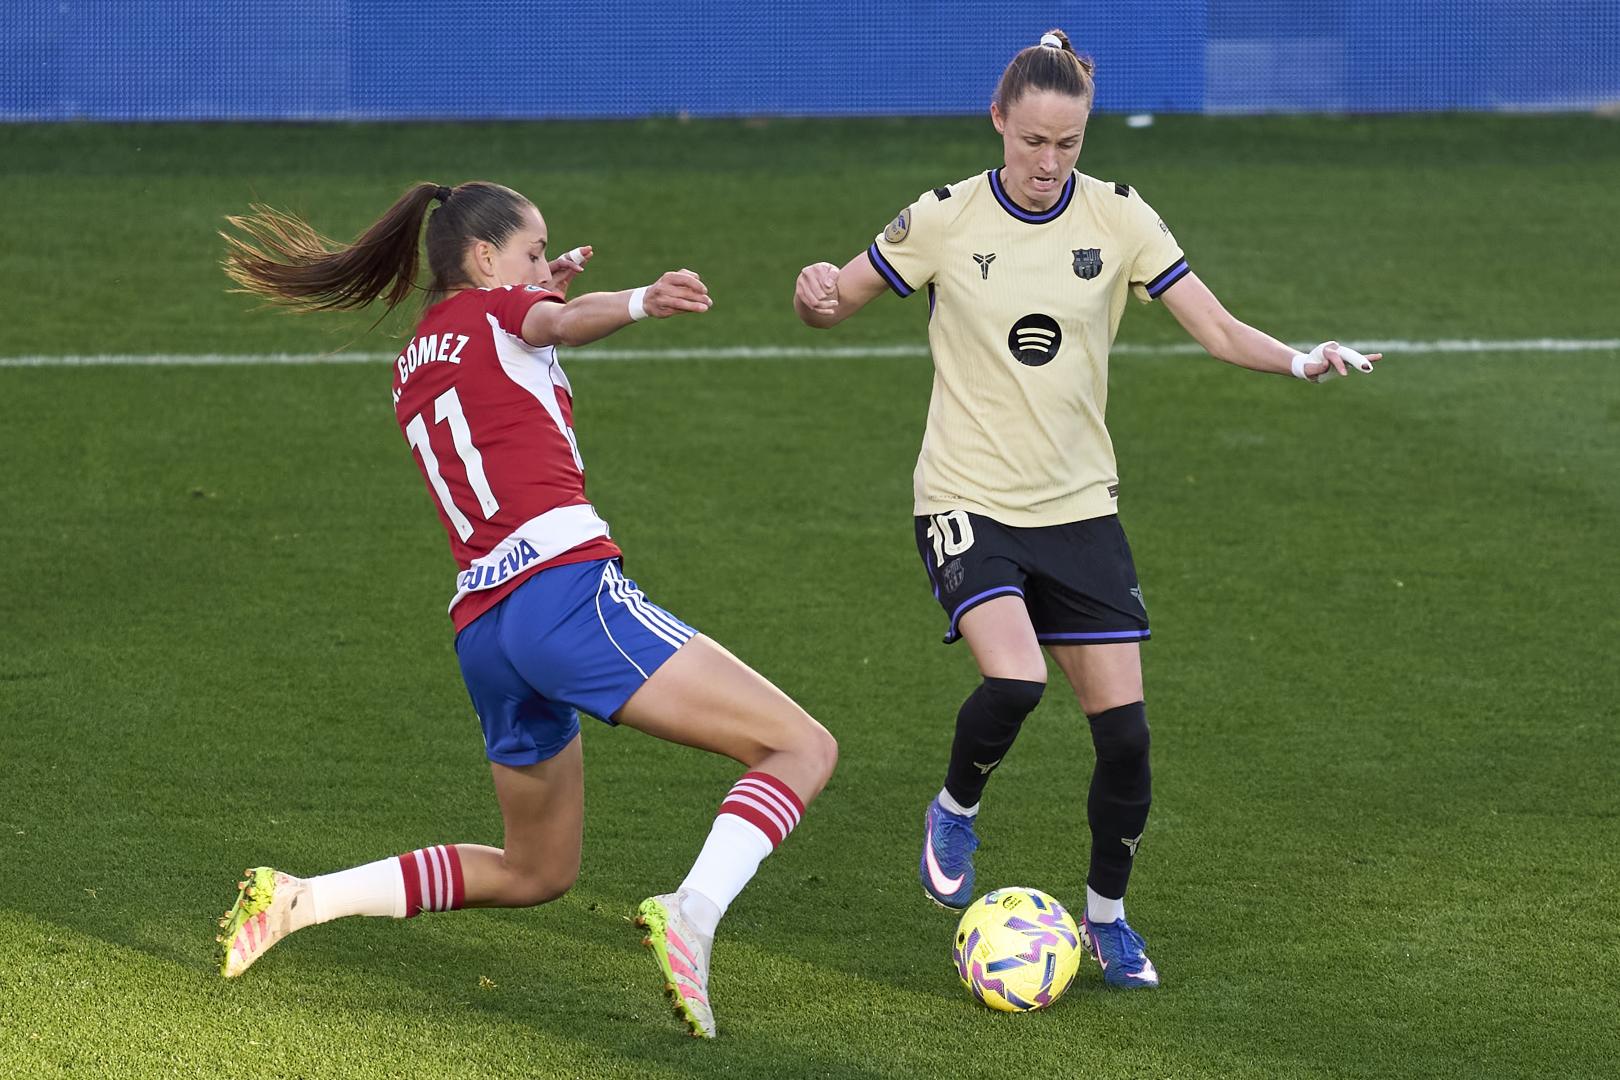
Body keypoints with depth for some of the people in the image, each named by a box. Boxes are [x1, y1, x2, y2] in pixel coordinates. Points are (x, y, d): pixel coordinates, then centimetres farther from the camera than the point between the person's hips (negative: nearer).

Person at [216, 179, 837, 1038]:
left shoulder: (411, 366, 26)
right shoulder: (495, 310, 8)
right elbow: (564, 324, -16)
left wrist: (546, 295, 35)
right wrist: (641, 301, -37)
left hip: (480, 628, 8)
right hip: (567, 586, -8)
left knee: (535, 872, 26)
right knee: (802, 749, -9)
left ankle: (302, 898, 16)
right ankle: (691, 916, -32)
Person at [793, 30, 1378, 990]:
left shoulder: (1117, 217, -2)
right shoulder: (945, 220, -6)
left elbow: (1217, 329, -4)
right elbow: (833, 304, 3)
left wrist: (1299, 360, -23)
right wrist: (816, 294, -21)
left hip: (1080, 506, 3)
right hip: (970, 502, -3)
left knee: (1124, 730, -3)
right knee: (1013, 681, -27)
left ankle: (1108, 918, 21)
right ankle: (956, 810, 6)